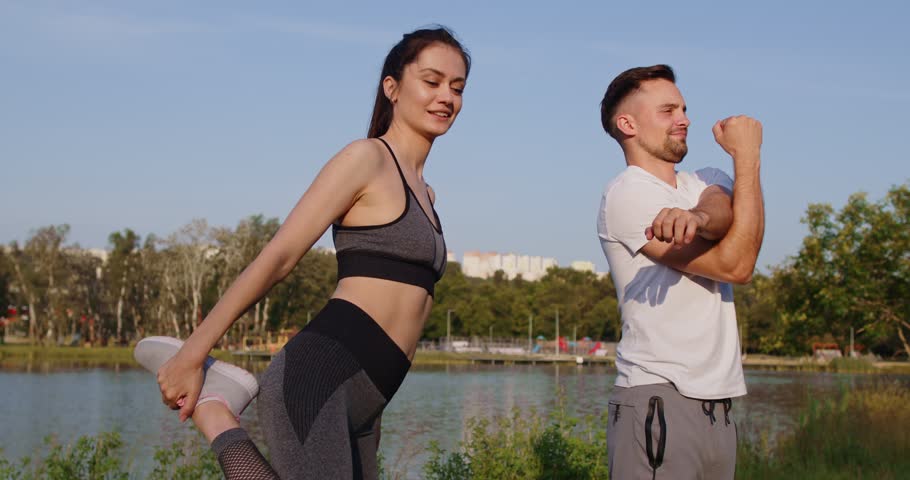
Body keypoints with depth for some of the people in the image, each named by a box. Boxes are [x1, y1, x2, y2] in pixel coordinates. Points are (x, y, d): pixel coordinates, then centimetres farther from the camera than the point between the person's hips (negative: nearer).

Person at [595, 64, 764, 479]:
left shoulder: (700, 182, 17)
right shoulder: (627, 193, -8)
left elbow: (723, 211, -9)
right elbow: (735, 265, -13)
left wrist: (697, 218, -33)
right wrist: (747, 156, -8)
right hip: (658, 402, -7)